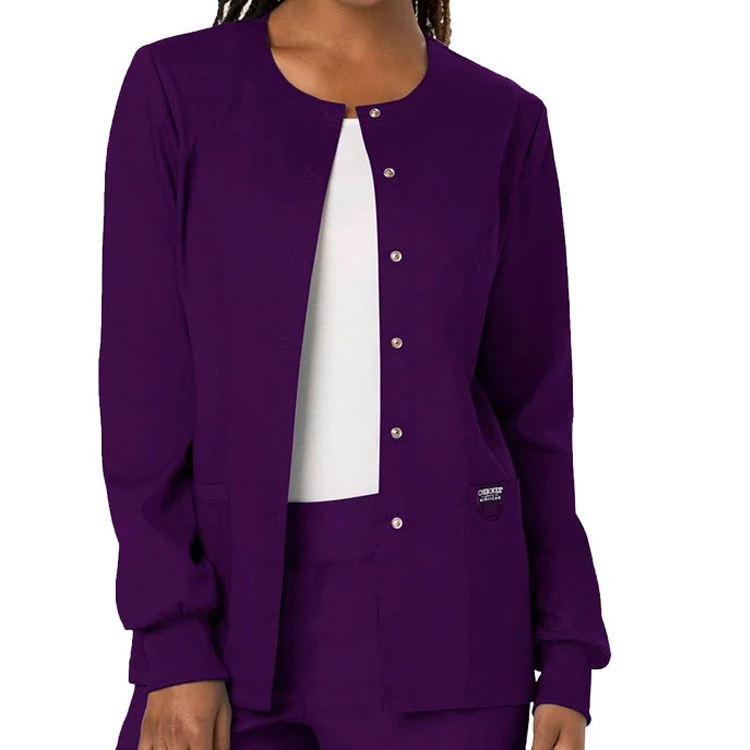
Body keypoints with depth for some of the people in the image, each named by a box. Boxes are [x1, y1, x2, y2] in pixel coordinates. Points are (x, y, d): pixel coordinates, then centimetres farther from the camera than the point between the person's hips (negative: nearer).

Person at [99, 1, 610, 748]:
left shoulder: (501, 123, 3)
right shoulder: (178, 88, -1)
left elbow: (533, 405, 5)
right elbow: (141, 384, -4)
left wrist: (567, 663, 2)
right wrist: (174, 644, -9)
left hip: (441, 606, 1)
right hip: (240, 603, 0)